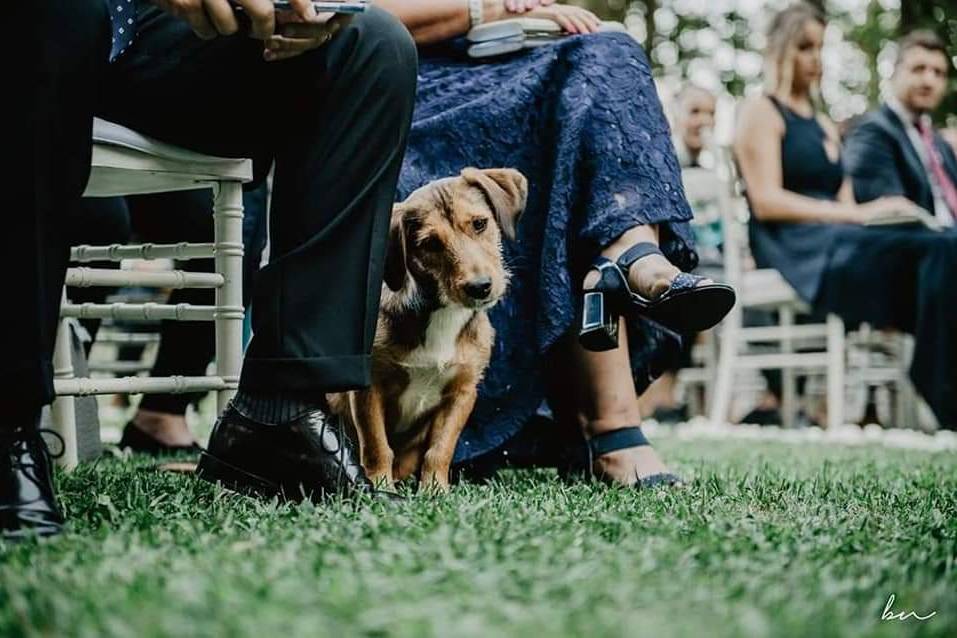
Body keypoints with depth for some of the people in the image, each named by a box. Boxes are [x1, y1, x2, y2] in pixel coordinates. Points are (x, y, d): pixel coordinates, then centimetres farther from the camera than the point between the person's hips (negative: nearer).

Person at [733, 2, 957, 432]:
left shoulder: (824, 125, 28)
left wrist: (875, 213, -5)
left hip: (838, 243, 7)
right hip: (797, 251, -7)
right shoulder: (760, 112, 4)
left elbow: (842, 203, 19)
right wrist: (858, 214, -17)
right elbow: (766, 202, -9)